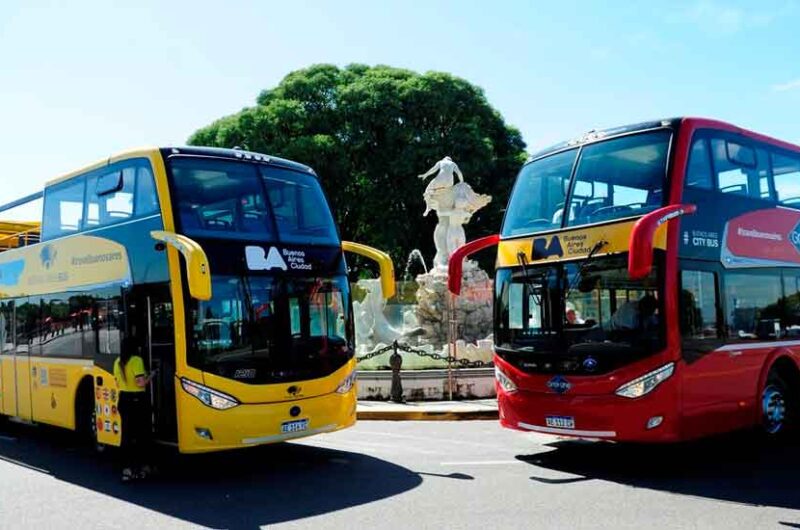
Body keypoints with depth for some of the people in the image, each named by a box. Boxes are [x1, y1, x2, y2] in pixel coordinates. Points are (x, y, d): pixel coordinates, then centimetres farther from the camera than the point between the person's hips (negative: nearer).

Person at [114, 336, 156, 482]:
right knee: (142, 434, 7)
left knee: (126, 434, 9)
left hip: (123, 399, 6)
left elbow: (118, 384, 15)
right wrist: (150, 376, -1)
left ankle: (126, 470, 8)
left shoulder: (117, 362, 7)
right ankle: (141, 467, 14)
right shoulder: (137, 360, -14)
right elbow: (141, 383, -18)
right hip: (138, 400, -6)